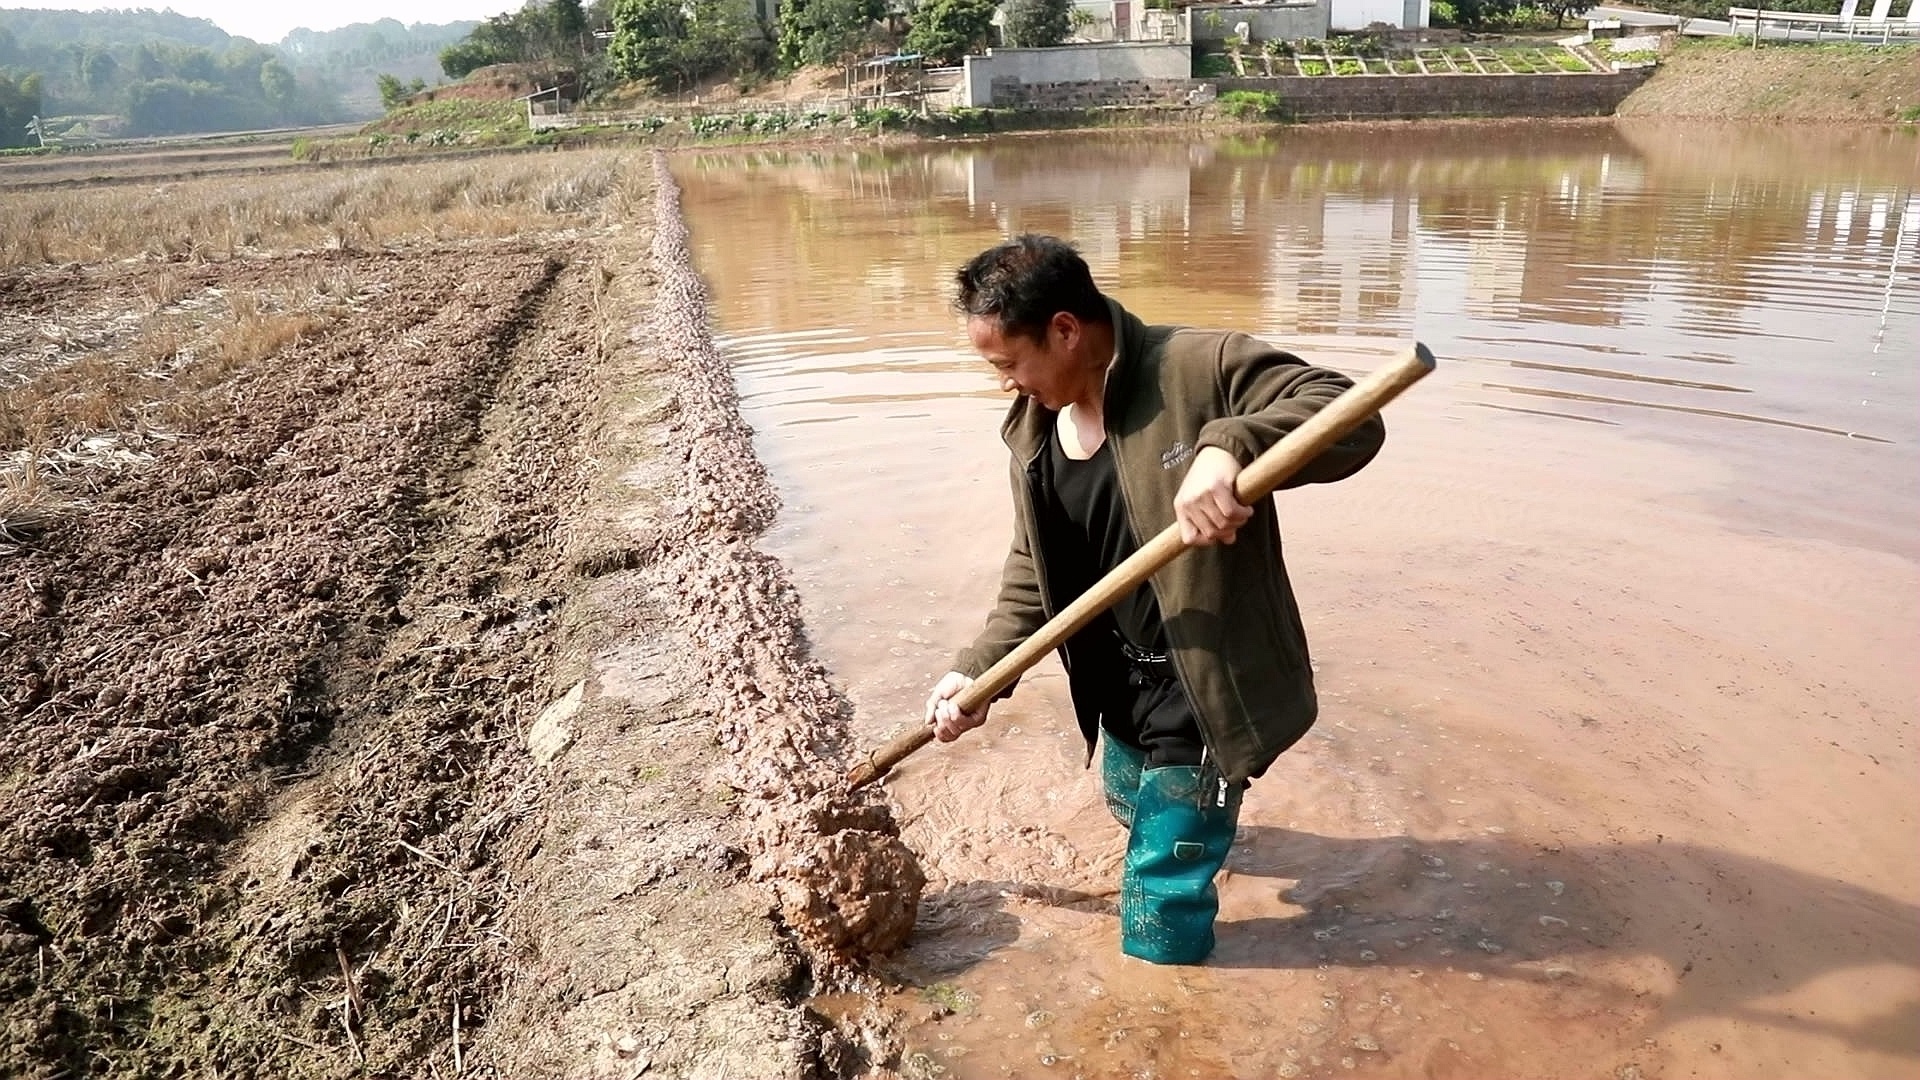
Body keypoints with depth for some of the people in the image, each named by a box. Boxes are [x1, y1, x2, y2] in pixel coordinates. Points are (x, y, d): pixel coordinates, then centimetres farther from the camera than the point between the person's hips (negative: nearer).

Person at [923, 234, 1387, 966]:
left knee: (1161, 893, 2)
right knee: (1135, 812, 34)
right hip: (1118, 689, 8)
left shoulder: (1200, 369, -24)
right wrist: (979, 671, -3)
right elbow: (1031, 575, 6)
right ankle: (1202, 825, 68)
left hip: (1201, 691, -8)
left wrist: (1230, 444, -48)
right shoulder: (1033, 429, -2)